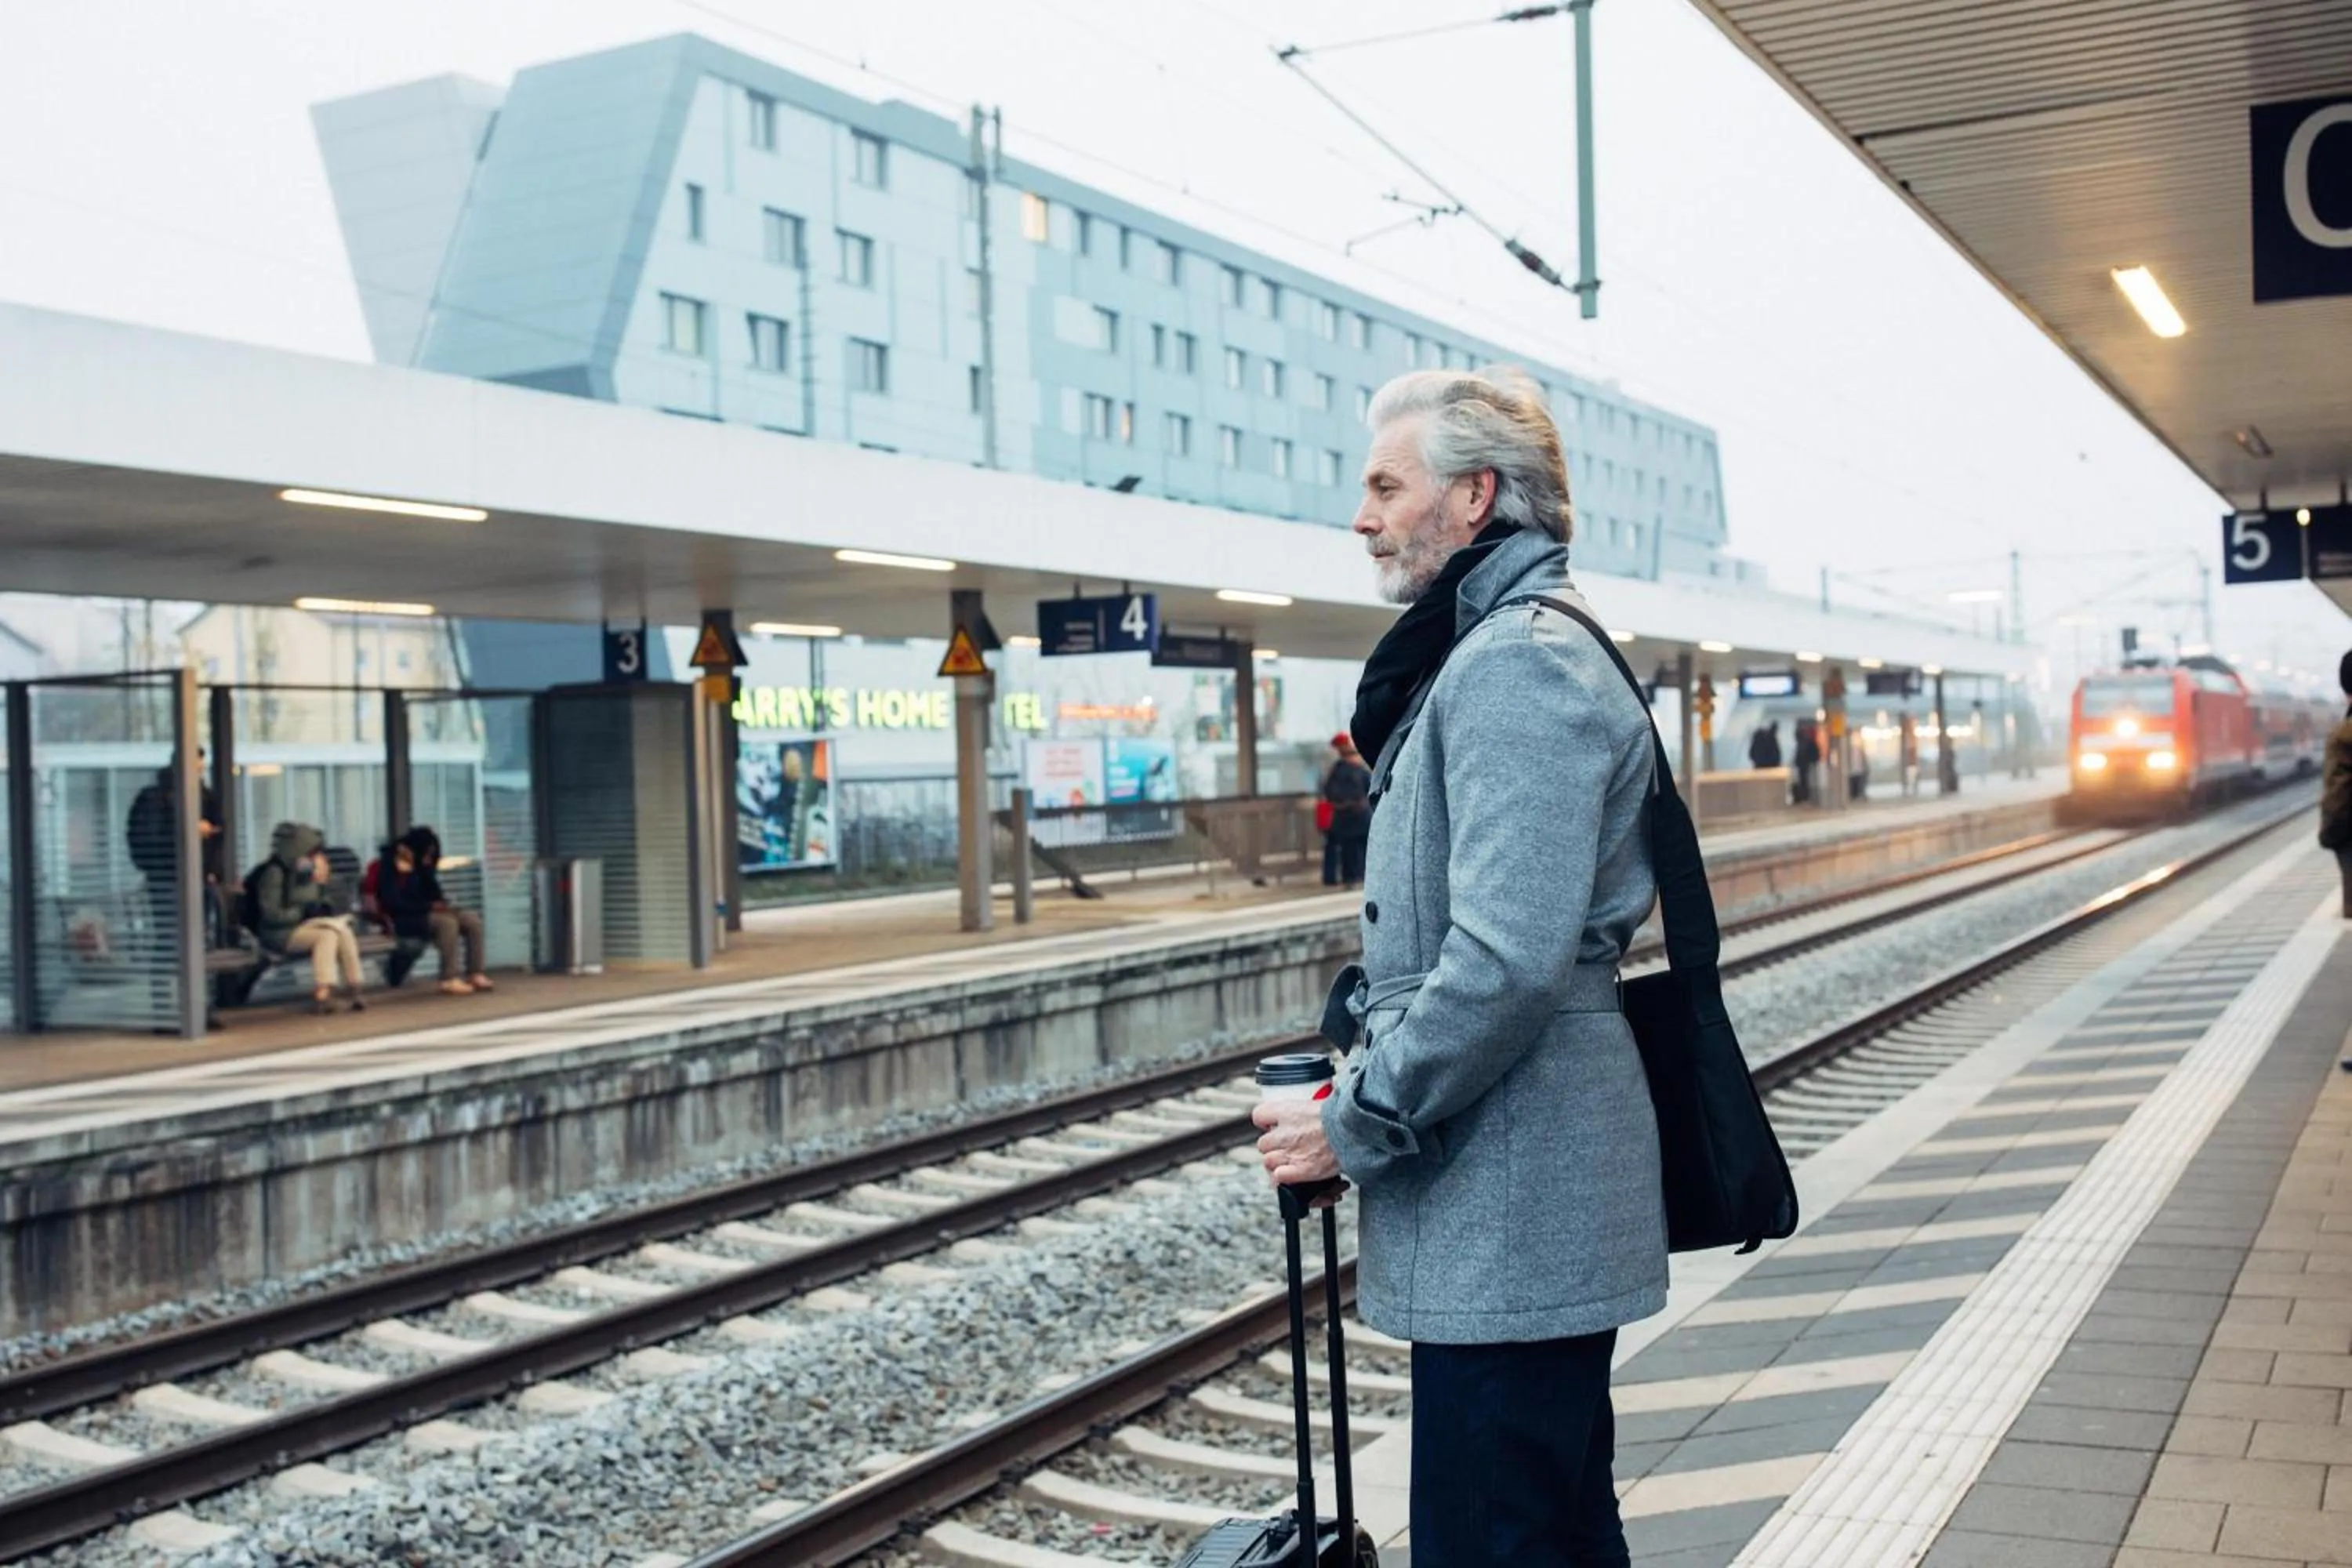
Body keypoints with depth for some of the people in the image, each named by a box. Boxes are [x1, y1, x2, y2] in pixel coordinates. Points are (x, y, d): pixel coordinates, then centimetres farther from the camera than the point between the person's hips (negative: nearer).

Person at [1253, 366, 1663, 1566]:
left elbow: (1508, 960, -25)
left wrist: (1357, 1124, -16)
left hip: (1508, 1218, -11)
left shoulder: (1519, 661, -15)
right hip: (1512, 1206, 11)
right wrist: (1371, 1096, 13)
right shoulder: (1484, 654, 18)